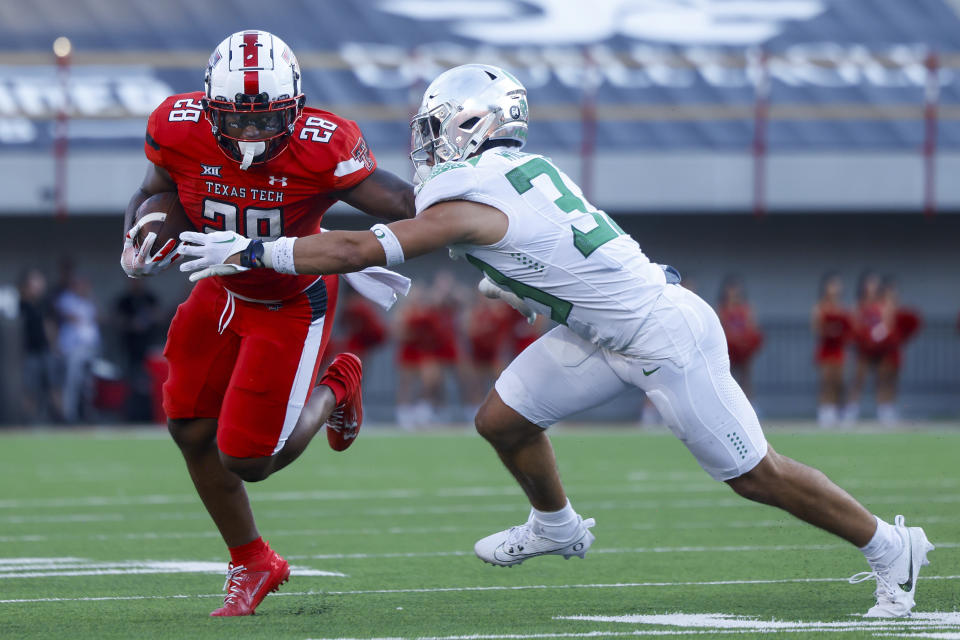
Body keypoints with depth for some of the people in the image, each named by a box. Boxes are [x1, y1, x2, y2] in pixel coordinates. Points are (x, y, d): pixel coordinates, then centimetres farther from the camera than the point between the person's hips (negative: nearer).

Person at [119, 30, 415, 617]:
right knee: (192, 432, 8)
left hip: (292, 302, -5)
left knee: (247, 461, -4)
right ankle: (252, 563, 32)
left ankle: (334, 393, 28)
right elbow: (155, 193, -2)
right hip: (224, 290, 5)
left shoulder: (320, 149, -34)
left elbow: (404, 204, -24)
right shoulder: (179, 129, -22)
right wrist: (138, 239, -19)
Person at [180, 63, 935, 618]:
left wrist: (248, 252, -17)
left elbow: (355, 250, -22)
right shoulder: (525, 168, 2)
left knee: (754, 473, 1)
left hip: (667, 341, -9)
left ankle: (891, 550, 15)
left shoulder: (469, 206, -22)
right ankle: (556, 526, 36)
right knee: (502, 419, 10)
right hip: (608, 332, 9)